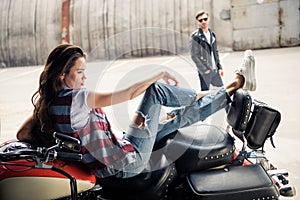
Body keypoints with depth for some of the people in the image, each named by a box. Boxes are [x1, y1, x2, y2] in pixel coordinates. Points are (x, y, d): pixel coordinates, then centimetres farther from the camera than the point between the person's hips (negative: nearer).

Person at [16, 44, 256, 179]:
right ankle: (233, 87, 10)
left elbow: (22, 134, 7)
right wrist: (158, 75, -11)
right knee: (157, 90, -7)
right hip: (128, 163, -9)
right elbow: (125, 95, -23)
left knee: (181, 116, 12)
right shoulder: (74, 98, -25)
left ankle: (230, 94, 29)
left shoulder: (46, 101, 2)